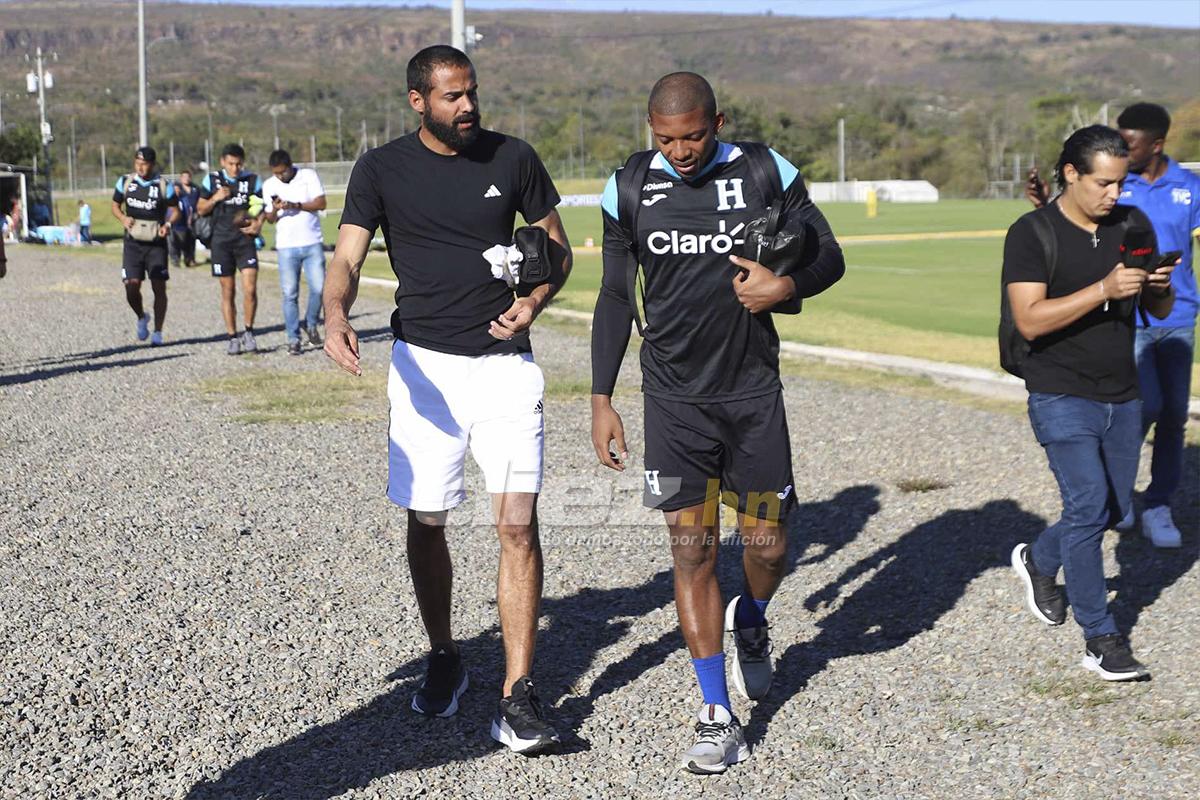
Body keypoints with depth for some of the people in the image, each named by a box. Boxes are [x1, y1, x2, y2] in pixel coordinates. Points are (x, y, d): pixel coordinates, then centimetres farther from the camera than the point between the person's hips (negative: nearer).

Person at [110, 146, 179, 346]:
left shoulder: (164, 185, -4)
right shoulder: (125, 182, 2)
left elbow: (174, 210, 5)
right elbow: (115, 206, 12)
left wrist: (168, 225, -16)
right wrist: (123, 219, -9)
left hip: (156, 243, -1)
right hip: (133, 243, 1)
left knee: (159, 288, -2)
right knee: (132, 286, -8)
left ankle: (157, 332, 9)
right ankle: (141, 318, 22)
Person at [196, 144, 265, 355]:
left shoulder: (253, 180, 4)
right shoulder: (211, 180, 5)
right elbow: (201, 210, 9)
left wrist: (258, 224, -9)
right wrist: (216, 198, -10)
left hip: (245, 240, -1)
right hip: (221, 241, 1)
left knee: (250, 289, -12)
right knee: (228, 291, 5)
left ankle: (249, 332, 6)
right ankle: (233, 338, 13)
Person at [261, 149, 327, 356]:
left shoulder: (308, 176, 1)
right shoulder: (269, 185, 6)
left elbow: (321, 203, -7)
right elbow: (270, 219, 8)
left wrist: (295, 205, -18)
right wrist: (275, 210, -15)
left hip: (312, 243, -1)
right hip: (287, 247, 1)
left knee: (318, 287, -6)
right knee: (290, 294, -3)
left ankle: (311, 324, 19)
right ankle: (293, 339, 2)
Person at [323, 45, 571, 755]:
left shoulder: (513, 159, 2)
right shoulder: (383, 169, -1)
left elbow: (557, 248, 11)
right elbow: (348, 257, -9)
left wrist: (534, 302, -9)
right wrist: (336, 315, -31)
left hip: (504, 363, 0)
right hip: (425, 364, 0)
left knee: (518, 523, -9)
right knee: (426, 525, 7)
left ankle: (518, 696, -4)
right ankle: (445, 660, 30)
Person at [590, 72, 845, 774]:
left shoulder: (766, 173, -4)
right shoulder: (630, 189, -1)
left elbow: (829, 256, 5)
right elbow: (615, 299, 6)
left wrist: (787, 286, -18)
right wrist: (602, 401, 3)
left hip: (753, 391, 0)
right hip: (675, 398, 0)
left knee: (767, 546, 4)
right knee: (692, 549, -2)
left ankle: (752, 624, 40)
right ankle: (718, 715, 7)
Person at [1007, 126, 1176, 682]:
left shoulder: (1132, 225, 6)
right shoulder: (1032, 233, -10)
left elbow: (1160, 312, 10)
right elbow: (1030, 320, -20)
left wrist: (1160, 287, -13)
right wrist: (1104, 290, -27)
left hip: (1123, 396, 6)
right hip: (1062, 396, -6)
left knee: (1112, 509, 14)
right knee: (1089, 506, -14)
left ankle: (1038, 561, 42)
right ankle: (1100, 640, -5)